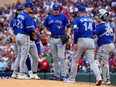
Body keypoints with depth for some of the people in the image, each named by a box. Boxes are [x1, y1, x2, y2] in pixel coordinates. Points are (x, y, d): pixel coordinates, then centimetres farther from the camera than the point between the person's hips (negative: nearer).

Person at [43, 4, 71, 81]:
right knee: (54, 57, 9)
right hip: (52, 39, 5)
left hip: (61, 39, -5)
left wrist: (68, 35, -12)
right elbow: (45, 27, 18)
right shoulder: (48, 18, 11)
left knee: (61, 57, -11)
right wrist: (46, 32, -3)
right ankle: (56, 74, 16)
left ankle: (63, 75, -10)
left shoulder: (63, 17, 1)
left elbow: (69, 26, 2)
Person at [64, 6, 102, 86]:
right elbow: (94, 32, 15)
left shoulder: (78, 20, 0)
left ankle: (72, 78, 14)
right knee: (92, 61, 0)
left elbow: (76, 31, -11)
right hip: (91, 41, 4)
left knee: (75, 60, 9)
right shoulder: (91, 20, 16)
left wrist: (75, 43, -11)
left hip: (81, 40, -4)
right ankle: (98, 77, -18)